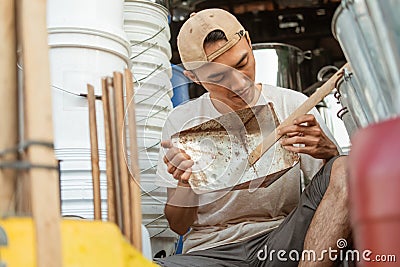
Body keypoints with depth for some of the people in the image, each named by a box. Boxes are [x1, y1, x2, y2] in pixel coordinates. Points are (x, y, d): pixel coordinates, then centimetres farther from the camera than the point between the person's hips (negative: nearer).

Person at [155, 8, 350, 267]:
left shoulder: (293, 105, 3)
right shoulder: (181, 123, 2)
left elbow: (342, 185, 3)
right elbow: (179, 226, 4)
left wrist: (327, 152, -19)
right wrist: (184, 184, -18)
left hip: (281, 242, 1)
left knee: (346, 167, -25)